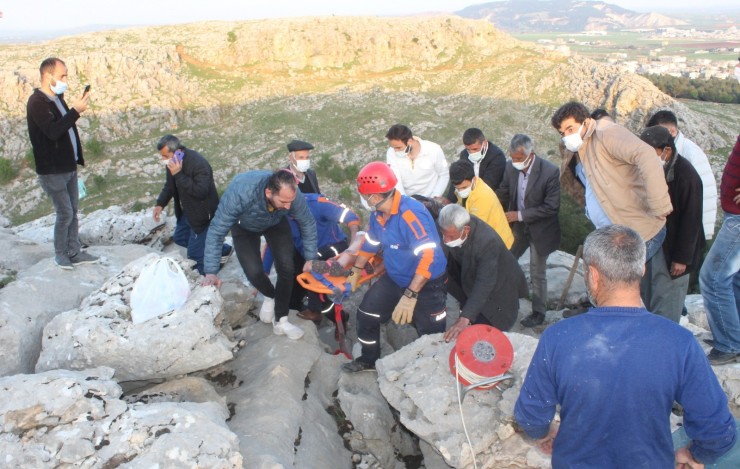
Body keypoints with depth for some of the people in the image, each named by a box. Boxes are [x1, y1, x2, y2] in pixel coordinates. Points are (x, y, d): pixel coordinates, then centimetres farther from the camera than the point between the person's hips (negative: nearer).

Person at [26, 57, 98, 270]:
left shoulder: (57, 98, 11)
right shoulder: (37, 102, -17)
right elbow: (53, 131, -29)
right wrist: (76, 111, -29)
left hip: (69, 166, 8)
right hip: (52, 170, -8)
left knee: (73, 212, 12)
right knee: (65, 213, -1)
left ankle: (74, 252, 22)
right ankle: (60, 254, 16)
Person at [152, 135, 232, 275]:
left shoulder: (199, 164, -31)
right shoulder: (172, 162, -5)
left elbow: (201, 191, -38)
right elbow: (169, 186, 10)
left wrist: (178, 174, -38)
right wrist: (160, 204, -5)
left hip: (202, 214, -9)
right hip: (186, 211, 9)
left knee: (194, 254, -3)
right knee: (179, 238, 27)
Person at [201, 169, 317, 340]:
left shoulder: (292, 194, -36)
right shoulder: (239, 193, -45)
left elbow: (308, 224, -16)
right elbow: (217, 231, -33)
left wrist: (310, 258, -12)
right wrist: (211, 272, -33)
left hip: (276, 224, 2)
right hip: (244, 226, -1)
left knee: (286, 267, -12)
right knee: (254, 272, -16)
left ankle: (280, 321, 5)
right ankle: (270, 296, 19)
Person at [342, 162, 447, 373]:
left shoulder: (411, 214, -31)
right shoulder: (378, 213, -3)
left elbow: (429, 256, -37)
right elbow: (370, 243, 15)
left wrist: (410, 296, -39)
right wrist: (355, 272, 21)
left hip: (426, 284, -8)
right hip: (395, 278, 8)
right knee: (366, 314, 10)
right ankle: (369, 360, 32)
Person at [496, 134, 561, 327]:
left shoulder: (550, 172, -25)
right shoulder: (510, 167, -10)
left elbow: (552, 207, -23)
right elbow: (503, 194, 5)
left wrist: (520, 215, -24)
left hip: (540, 229, -5)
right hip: (518, 226, 5)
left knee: (537, 273, 7)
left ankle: (538, 313, 26)